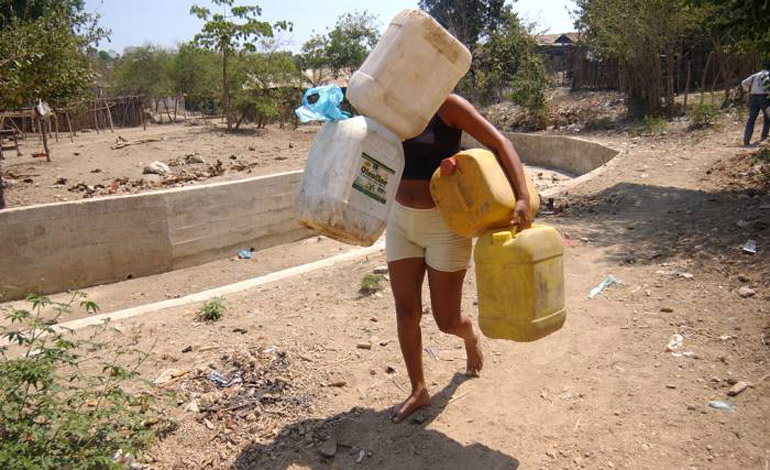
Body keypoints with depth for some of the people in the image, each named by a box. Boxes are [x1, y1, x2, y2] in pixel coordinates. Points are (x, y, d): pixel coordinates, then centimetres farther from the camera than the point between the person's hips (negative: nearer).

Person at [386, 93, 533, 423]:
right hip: (402, 221, 5)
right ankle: (418, 391, 24)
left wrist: (522, 198, -27)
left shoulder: (447, 105, -12)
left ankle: (471, 338, 43)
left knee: (446, 320, 4)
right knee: (406, 311, 5)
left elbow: (500, 143, -16)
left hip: (445, 223, -5)